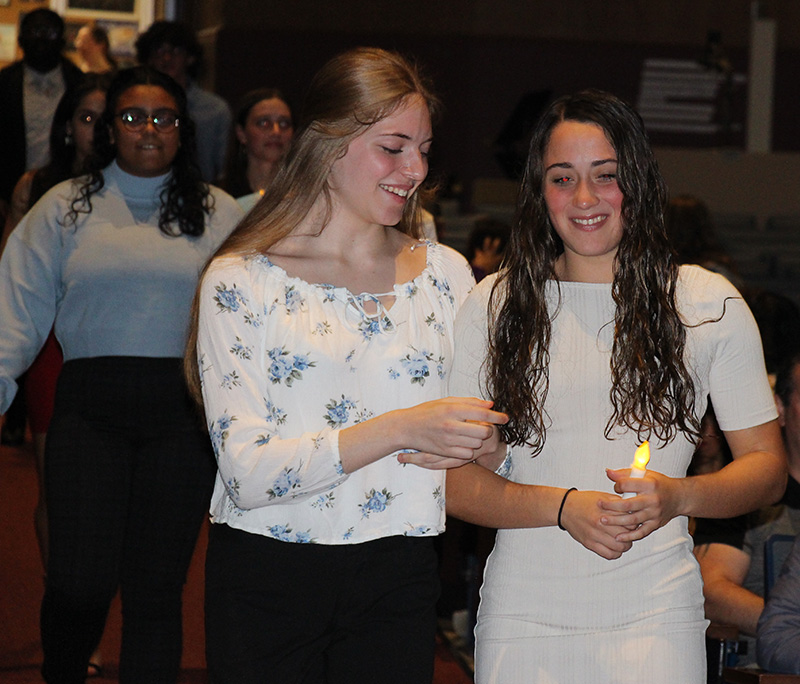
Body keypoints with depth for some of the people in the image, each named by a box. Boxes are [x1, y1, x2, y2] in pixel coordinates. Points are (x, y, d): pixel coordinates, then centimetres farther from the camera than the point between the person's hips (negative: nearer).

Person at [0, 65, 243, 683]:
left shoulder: (220, 215, 11)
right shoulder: (66, 208, 10)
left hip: (183, 412, 1)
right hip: (90, 407, 0)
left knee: (157, 587, 1)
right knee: (79, 583, -6)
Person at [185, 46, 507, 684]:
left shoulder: (445, 273, 7)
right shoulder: (241, 280, -5)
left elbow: (484, 438, 14)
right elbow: (247, 470, -15)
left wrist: (470, 444, -11)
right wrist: (401, 428, -25)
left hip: (398, 579, 3)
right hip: (266, 577, -3)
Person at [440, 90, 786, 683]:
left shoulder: (709, 305, 3)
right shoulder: (495, 305, 4)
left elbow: (767, 465, 6)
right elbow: (456, 478, 0)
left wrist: (679, 497, -14)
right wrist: (564, 507, -16)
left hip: (654, 617, -1)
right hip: (522, 616, 1)